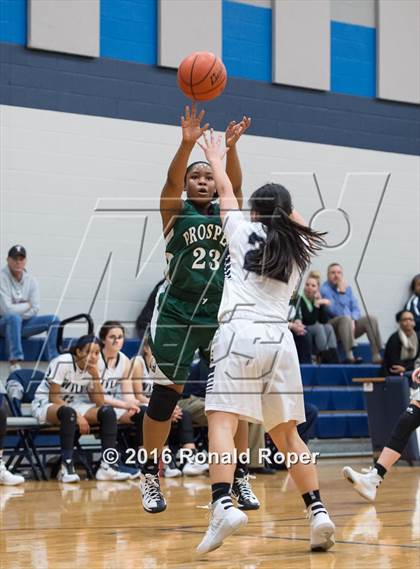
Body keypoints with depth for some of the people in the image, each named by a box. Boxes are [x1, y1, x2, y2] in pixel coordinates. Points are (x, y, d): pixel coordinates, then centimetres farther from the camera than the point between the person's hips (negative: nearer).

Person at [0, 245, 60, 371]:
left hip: (23, 324, 5)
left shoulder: (31, 280, 2)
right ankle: (14, 363, -42)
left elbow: (35, 310, -3)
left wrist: (17, 308, -14)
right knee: (14, 318, -39)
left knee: (53, 320, -12)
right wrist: (26, 305, -9)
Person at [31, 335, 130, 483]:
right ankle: (66, 467, -37)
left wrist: (95, 376, -17)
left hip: (72, 405, 7)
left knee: (107, 412, -17)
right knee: (68, 413, -41)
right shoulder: (63, 362, -19)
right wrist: (77, 416, -27)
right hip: (45, 405, -6)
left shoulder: (92, 369, -1)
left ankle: (106, 467, -23)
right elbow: (53, 397, -21)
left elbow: (100, 403, -6)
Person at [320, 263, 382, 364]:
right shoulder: (324, 289, -7)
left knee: (371, 319, -15)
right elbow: (334, 311, -18)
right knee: (345, 319, -37)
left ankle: (377, 356, -23)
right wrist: (341, 292, -17)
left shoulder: (347, 288, 15)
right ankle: (349, 356, -48)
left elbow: (356, 309, 11)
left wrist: (353, 320, -9)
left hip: (350, 325, 7)